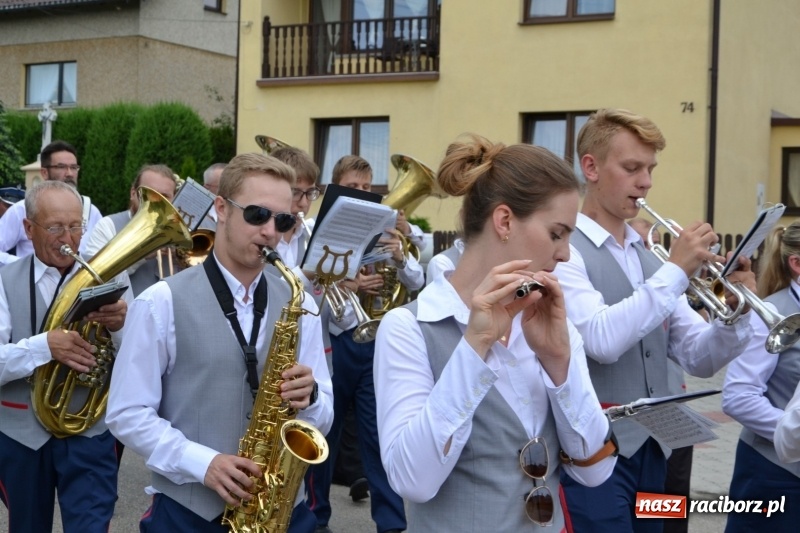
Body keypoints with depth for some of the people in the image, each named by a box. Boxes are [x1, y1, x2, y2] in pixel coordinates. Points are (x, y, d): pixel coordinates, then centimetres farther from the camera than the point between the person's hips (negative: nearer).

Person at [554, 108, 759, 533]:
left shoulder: (649, 259, 10)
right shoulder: (563, 251, -10)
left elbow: (698, 360, 10)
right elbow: (602, 342, -25)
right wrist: (675, 271, -20)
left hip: (651, 452, 7)